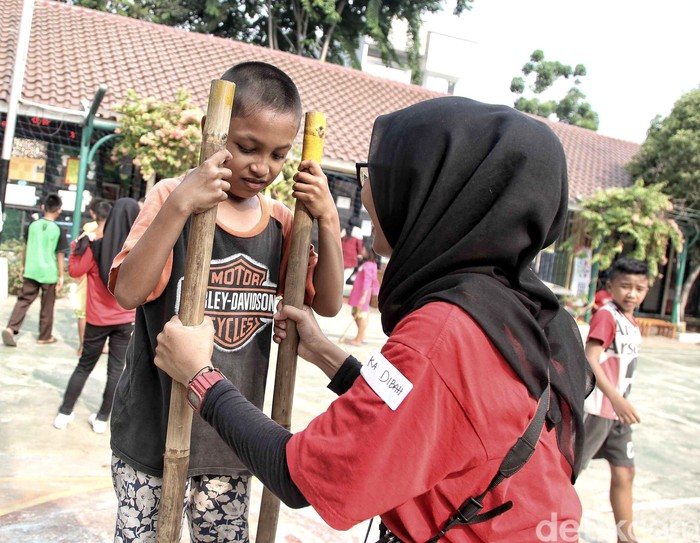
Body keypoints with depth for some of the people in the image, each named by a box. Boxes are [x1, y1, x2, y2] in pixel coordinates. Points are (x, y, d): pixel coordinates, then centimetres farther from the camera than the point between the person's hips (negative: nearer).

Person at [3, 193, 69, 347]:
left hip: (31, 271, 3)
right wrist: (61, 276, -2)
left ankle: (11, 328, -8)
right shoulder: (58, 230, -10)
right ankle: (45, 336, 18)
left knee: (23, 300, 9)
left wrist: (24, 266, 24)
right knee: (47, 306, 9)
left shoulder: (33, 225, 1)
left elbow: (26, 248, 11)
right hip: (49, 273, -3)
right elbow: (60, 255, -8)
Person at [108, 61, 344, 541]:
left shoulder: (280, 221, 1)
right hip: (153, 425, -3)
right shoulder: (173, 198, -11)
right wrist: (179, 205, -32)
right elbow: (128, 292, -23)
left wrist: (328, 221, -12)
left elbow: (328, 304, 0)